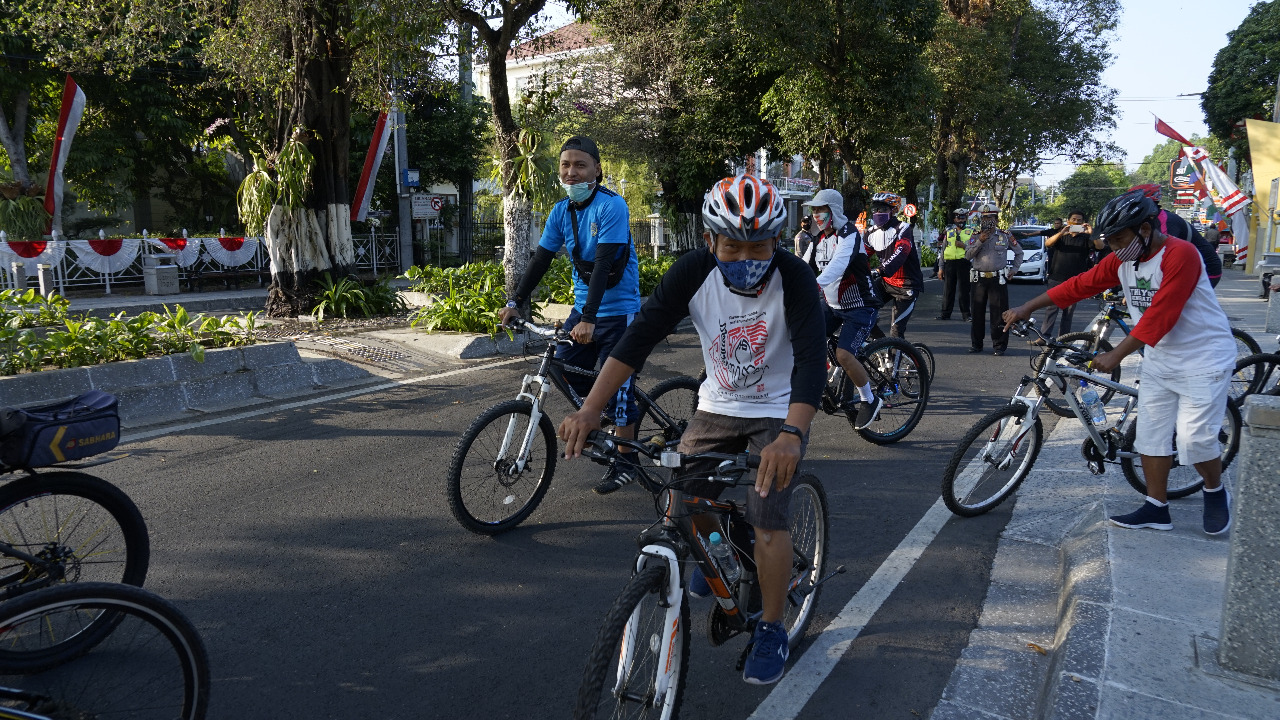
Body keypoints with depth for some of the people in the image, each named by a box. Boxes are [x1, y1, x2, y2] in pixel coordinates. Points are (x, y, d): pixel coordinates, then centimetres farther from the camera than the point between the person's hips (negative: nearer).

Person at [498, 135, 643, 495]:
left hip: (617, 310, -7)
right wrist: (515, 302, -6)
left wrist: (589, 318, -34)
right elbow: (541, 259, 3)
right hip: (583, 307, 7)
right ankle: (610, 413, 28)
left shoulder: (611, 206, -18)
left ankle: (626, 464, 11)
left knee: (616, 386, -5)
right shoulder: (561, 211, 3)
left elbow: (603, 263, -27)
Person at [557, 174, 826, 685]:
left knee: (767, 518, -14)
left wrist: (791, 435, -50)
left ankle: (771, 631, 10)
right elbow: (641, 335, -23)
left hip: (779, 413, -3)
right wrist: (590, 409, -33)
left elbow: (812, 359, -33)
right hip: (717, 407, 3)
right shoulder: (693, 272, -17)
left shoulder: (792, 277, -23)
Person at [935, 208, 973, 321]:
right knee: (948, 289, 3)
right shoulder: (948, 232, 15)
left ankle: (965, 314, 6)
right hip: (949, 262, 2)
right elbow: (943, 251, 14)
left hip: (963, 263, -2)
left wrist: (964, 245, -13)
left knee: (964, 289, -1)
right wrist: (941, 268, 9)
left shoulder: (970, 233, 10)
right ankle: (945, 313, 9)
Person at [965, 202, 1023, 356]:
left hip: (998, 279, -2)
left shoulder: (1005, 236, 5)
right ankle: (976, 343, 15)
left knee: (999, 314, -3)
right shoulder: (975, 236, 8)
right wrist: (980, 241, -12)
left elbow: (1019, 252, 16)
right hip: (979, 279, 2)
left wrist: (1014, 270, 9)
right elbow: (968, 255, -3)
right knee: (977, 313, 6)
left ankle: (999, 345, 4)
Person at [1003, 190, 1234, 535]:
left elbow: (1160, 316, -29)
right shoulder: (1122, 260, -1)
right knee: (1151, 434, 6)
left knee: (1195, 438, -8)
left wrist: (1115, 356, -29)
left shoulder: (1180, 255, -24)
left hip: (1202, 358, -7)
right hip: (1159, 359, 7)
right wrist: (1027, 307, -5)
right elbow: (1081, 284, 0)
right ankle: (1157, 509, 15)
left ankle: (1215, 493, 20)